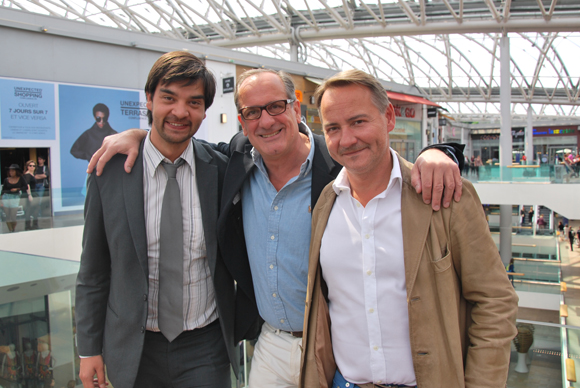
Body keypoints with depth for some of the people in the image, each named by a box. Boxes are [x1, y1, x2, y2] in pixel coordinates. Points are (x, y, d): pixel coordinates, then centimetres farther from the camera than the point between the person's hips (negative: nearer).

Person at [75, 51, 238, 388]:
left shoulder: (222, 170, -8)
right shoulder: (110, 170, -8)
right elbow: (93, 269, -1)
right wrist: (89, 347, 2)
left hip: (206, 349, 0)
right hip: (132, 349, 1)